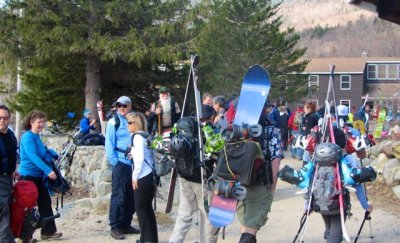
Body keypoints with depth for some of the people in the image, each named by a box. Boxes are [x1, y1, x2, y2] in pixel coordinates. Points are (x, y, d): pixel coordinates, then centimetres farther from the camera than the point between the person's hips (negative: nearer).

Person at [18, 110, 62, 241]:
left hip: (38, 176, 9)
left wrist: (51, 153, 6)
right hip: (28, 176, -9)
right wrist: (48, 170, -33)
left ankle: (48, 231, 14)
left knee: (45, 203, 8)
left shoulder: (36, 137, 11)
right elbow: (33, 156, -27)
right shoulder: (28, 137, -16)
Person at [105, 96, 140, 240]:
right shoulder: (114, 122, -2)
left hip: (134, 163, 6)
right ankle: (115, 227, 1)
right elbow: (109, 144, -6)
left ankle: (126, 224, 20)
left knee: (131, 197, 10)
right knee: (118, 196, -5)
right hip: (121, 163, -6)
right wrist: (115, 162, -13)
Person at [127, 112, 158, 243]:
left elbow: (140, 158, -18)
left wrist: (135, 176, -12)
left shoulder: (137, 136, -11)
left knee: (140, 207, 0)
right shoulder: (146, 135, 15)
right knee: (147, 207, 13)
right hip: (151, 174, 8)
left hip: (143, 177, -8)